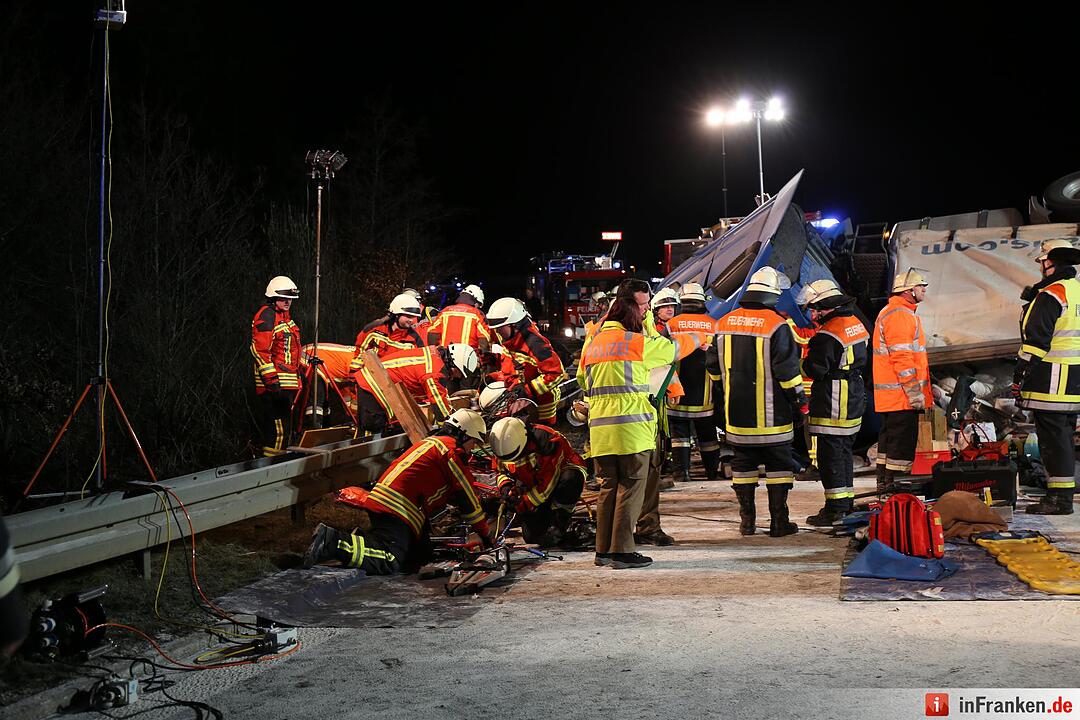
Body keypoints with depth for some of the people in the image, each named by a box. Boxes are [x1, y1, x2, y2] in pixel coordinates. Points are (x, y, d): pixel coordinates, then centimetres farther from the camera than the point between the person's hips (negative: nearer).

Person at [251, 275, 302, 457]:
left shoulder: (284, 315, 20)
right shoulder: (266, 316, -11)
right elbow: (259, 350, -18)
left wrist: (297, 375, 28)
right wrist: (271, 379, -22)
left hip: (287, 383, 10)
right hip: (275, 384, -10)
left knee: (282, 428, 15)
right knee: (280, 428, -14)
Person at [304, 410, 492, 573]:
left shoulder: (433, 442, 28)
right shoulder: (451, 448, -2)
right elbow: (466, 495, -1)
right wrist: (485, 534, 7)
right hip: (396, 509, -10)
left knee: (418, 554, 11)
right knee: (391, 562, -20)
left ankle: (362, 537, 7)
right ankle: (332, 541, -25)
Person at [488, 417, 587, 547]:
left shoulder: (547, 442, -34)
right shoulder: (506, 447, -14)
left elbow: (547, 484, -30)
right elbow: (502, 472, 4)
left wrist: (523, 504, -27)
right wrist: (505, 486, -19)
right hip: (535, 485, 5)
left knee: (569, 480, -42)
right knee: (531, 536, -6)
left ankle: (558, 524, -25)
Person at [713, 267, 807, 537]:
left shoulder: (724, 323, 6)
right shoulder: (777, 325, -12)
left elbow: (715, 368, 13)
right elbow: (787, 371, -12)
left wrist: (725, 397, 25)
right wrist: (800, 403, -2)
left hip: (736, 412, 5)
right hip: (771, 414, -4)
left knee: (743, 462, 12)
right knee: (778, 464, 5)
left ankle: (747, 521, 15)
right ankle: (778, 521, 6)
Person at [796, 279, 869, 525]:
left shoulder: (828, 334, -19)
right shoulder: (856, 324, 11)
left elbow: (815, 369, -20)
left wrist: (802, 360, 0)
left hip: (833, 404, -10)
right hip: (854, 401, 10)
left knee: (830, 454, -4)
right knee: (844, 452, 17)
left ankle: (835, 509, -3)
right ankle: (846, 503, 26)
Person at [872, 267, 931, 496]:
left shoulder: (890, 312, 20)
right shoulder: (900, 315, -16)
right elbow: (902, 359, -21)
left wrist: (924, 388, 28)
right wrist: (915, 393, -19)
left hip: (889, 397, 11)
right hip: (902, 394, -11)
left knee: (889, 438, 16)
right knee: (903, 442, -7)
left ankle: (884, 485, 24)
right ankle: (895, 487, -5)